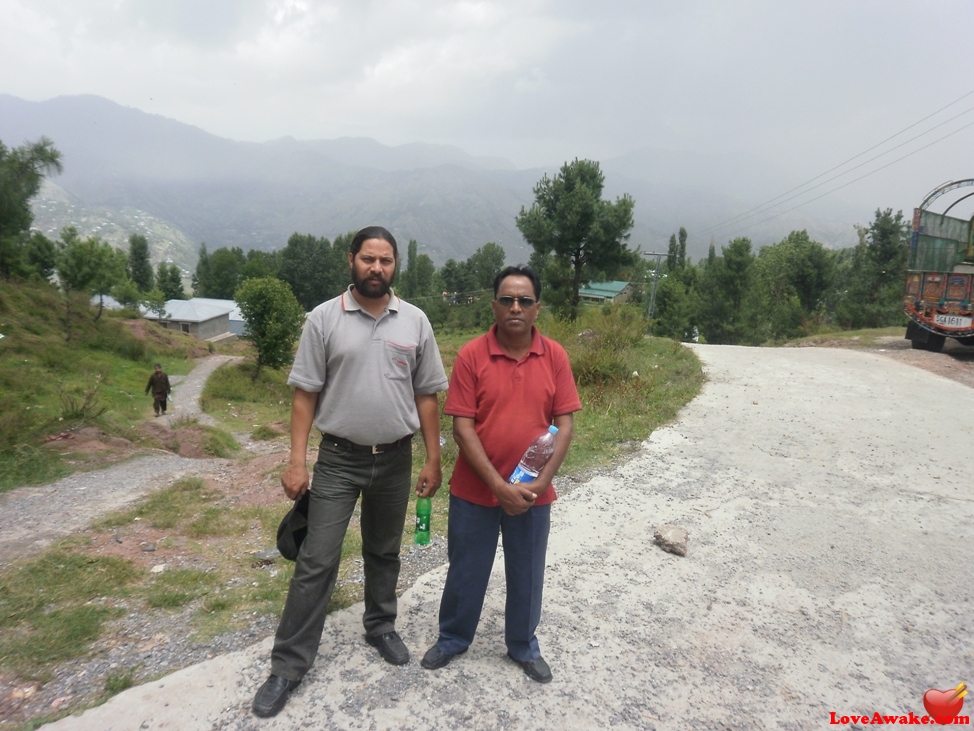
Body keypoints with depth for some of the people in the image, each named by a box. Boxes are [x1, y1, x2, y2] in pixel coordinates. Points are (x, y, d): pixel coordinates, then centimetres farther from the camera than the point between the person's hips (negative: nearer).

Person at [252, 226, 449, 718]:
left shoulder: (415, 321, -1)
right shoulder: (324, 318, -6)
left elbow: (426, 396, 3)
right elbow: (305, 394, -5)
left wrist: (433, 459, 2)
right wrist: (296, 461, -9)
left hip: (395, 459, 2)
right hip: (338, 459, -2)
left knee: (384, 553, 19)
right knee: (316, 561, 1)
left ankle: (381, 627, 40)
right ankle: (288, 665, 15)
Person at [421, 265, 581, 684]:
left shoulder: (555, 357, -5)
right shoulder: (471, 355, -11)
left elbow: (564, 425, -4)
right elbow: (462, 427, -13)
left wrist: (542, 481, -13)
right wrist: (498, 484, -18)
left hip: (532, 493, 2)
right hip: (474, 490, -1)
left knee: (527, 575, 17)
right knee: (466, 571, 16)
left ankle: (524, 646, 40)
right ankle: (452, 639, 40)